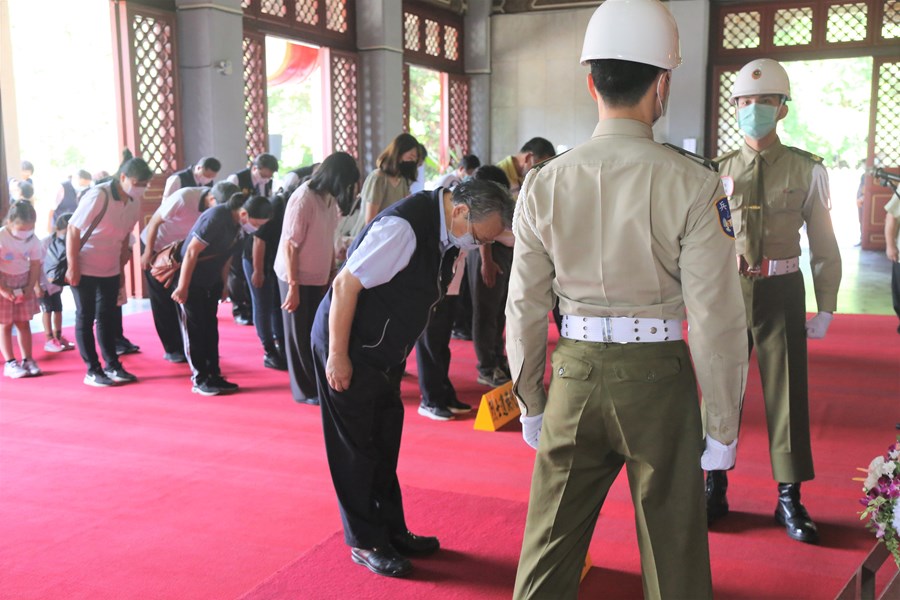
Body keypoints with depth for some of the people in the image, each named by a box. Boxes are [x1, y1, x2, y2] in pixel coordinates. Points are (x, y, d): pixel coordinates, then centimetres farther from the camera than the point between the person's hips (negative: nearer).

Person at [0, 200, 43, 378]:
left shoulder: (33, 240, -8)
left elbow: (35, 265, -1)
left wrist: (30, 287, -9)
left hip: (23, 284, 4)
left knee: (23, 322, 7)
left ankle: (27, 360, 13)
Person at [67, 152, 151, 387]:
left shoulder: (134, 202, -2)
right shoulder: (98, 196, -21)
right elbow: (73, 230, -18)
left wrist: (122, 264, 12)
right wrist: (72, 267, -18)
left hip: (110, 269, 6)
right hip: (84, 268, -6)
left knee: (107, 316, 12)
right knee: (85, 317, 3)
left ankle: (112, 365, 19)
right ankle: (92, 370, 8)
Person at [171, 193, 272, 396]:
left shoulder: (236, 223, -1)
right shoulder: (216, 218, -26)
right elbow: (192, 251, -24)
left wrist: (223, 284, 13)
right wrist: (182, 286, -22)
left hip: (211, 281, 8)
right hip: (191, 279, -8)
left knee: (210, 327, 10)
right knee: (194, 329, -1)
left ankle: (213, 375, 16)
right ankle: (200, 379, 6)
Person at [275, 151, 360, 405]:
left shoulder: (329, 198, 2)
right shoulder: (303, 199, -20)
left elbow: (328, 240, 7)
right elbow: (289, 245, -19)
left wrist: (331, 275, 3)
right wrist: (293, 287, -18)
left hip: (319, 278, 6)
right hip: (297, 277, -6)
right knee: (300, 336, 7)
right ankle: (305, 391, 19)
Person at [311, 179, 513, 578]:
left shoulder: (446, 235, 1)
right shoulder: (403, 227, -27)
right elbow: (346, 284, -25)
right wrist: (337, 357, -22)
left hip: (384, 353, 9)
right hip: (348, 348, -9)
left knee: (384, 444, 17)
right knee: (356, 447, 3)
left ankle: (392, 531, 30)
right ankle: (365, 542, 18)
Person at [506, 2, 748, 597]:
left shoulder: (543, 183, -4)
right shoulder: (691, 183, -12)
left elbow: (525, 309, 1)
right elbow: (716, 318, -12)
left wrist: (531, 403, 13)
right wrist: (723, 426, 0)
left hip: (574, 375, 3)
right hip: (657, 376, -2)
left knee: (550, 544, 17)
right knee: (673, 549, 16)